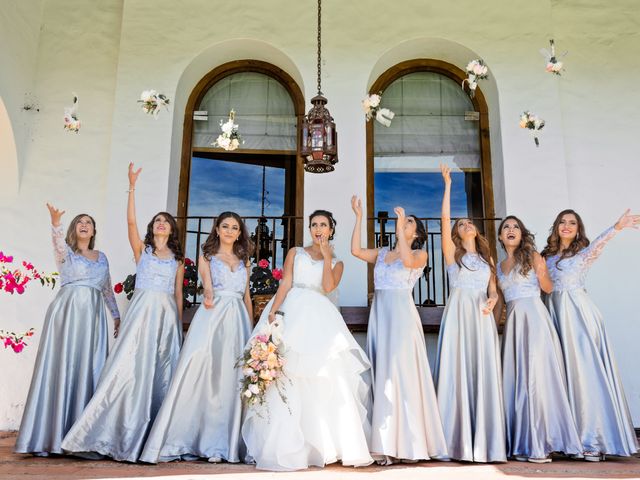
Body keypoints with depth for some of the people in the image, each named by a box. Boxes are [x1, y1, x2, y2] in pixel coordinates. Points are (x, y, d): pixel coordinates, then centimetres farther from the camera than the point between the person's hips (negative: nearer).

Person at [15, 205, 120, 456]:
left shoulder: (101, 257, 19)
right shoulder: (65, 252, 7)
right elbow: (59, 241, -18)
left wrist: (116, 315, 24)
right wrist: (55, 223, -38)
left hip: (92, 315, 4)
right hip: (66, 311, -4)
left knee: (88, 370, 1)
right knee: (61, 367, -6)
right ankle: (49, 434, -1)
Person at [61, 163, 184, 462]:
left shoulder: (177, 258, 15)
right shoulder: (141, 249, 10)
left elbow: (178, 293, 15)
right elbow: (130, 221, -6)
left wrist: (179, 323, 11)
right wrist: (132, 187, -12)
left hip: (167, 315, 2)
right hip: (142, 311, -2)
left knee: (162, 371, 1)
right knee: (130, 366, -10)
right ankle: (123, 436, -3)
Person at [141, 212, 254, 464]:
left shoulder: (243, 261, 21)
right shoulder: (207, 256, 11)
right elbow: (207, 282, -9)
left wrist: (251, 327, 11)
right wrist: (209, 297, -30)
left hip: (238, 320, 3)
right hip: (211, 318, -3)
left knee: (233, 379, -2)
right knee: (201, 374, -13)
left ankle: (225, 443, 3)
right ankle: (188, 440, -7)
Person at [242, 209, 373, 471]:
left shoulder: (336, 263, 19)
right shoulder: (295, 253, 17)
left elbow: (328, 286, -1)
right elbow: (285, 284, 4)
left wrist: (326, 255, 0)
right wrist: (272, 311, -10)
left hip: (319, 317, 1)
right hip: (291, 312, 0)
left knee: (328, 377, -12)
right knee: (287, 378, -7)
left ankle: (325, 444, -3)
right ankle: (288, 447, -2)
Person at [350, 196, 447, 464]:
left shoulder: (420, 254, 7)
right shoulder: (382, 253, 19)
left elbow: (408, 261, -16)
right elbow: (356, 250, 3)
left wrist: (400, 227, -14)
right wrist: (359, 216, 4)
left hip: (402, 315, -5)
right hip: (379, 314, 5)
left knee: (400, 373, -9)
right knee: (381, 374, 1)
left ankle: (405, 444, -3)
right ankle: (384, 444, 3)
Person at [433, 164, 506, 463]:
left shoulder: (486, 257, 21)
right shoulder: (452, 253, 10)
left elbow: (493, 291, 17)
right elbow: (444, 218, -1)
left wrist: (491, 301, -7)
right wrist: (447, 184, 1)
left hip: (482, 317, 4)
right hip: (459, 314, -3)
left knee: (484, 373, -1)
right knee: (458, 372, -7)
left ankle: (484, 442, 3)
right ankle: (460, 441, -4)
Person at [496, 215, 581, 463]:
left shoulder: (532, 255, 4)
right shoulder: (500, 266, 18)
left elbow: (548, 288, 0)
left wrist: (542, 274, -18)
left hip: (534, 316, -5)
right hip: (512, 320, 5)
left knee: (536, 375, -9)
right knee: (516, 378, 2)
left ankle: (542, 444, -4)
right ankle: (524, 442, 8)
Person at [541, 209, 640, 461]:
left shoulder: (584, 252, 3)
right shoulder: (547, 256, 17)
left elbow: (597, 244, -19)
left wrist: (617, 227, -37)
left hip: (578, 312, -5)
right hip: (555, 312, 5)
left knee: (584, 369, -9)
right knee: (563, 372, 3)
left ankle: (595, 440, -7)